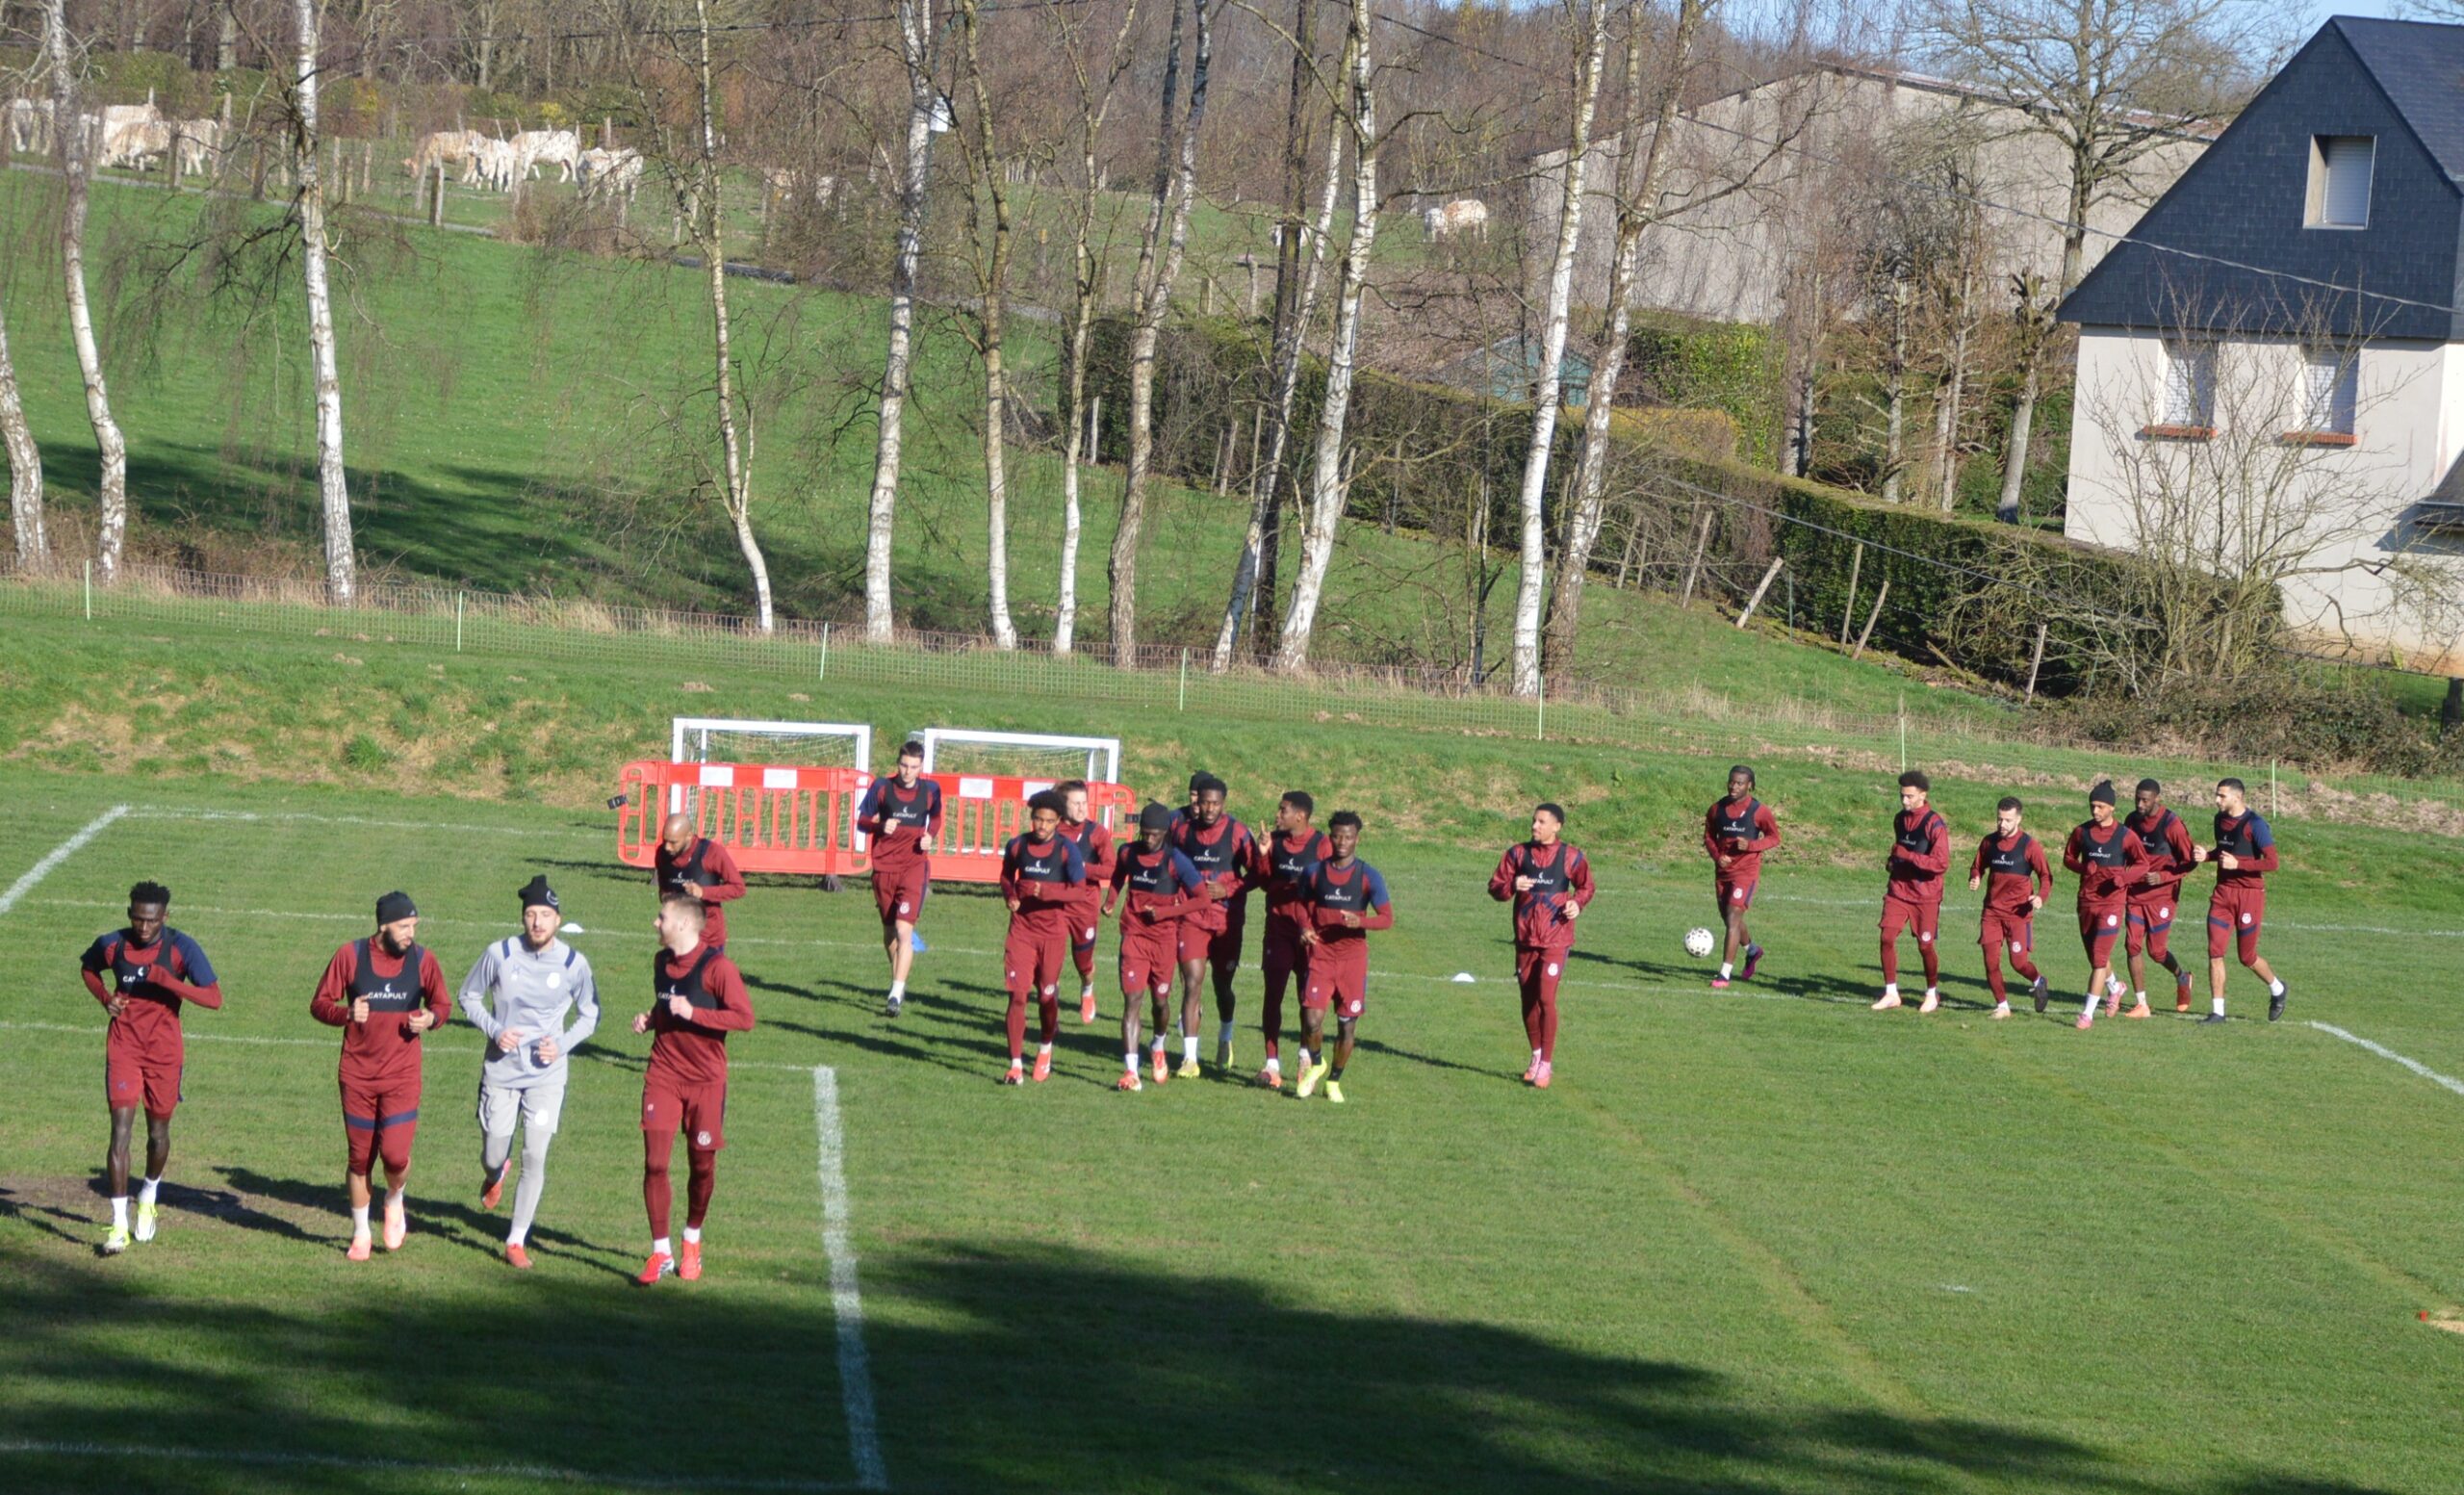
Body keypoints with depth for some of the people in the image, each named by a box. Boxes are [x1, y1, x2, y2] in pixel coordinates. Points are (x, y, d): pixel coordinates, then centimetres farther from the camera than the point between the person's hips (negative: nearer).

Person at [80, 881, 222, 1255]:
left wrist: (167, 980, -26)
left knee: (158, 1131, 13)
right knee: (121, 1130, -11)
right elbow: (88, 968, 19)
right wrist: (105, 998, 0)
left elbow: (214, 997, -16)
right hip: (124, 1048, 0)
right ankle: (119, 1226, -12)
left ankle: (149, 1199, 43)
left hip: (165, 1052, 0)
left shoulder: (181, 948, -11)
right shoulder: (112, 944, -4)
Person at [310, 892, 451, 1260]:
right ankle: (360, 1233, 24)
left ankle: (394, 1203, 22)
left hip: (402, 1075, 0)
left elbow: (442, 1004, 12)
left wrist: (431, 1017, -12)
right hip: (358, 1074, 0)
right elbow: (319, 1003, 0)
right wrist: (346, 1013, -21)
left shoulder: (422, 960, -1)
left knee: (395, 1154, -12)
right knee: (360, 1157, 7)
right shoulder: (351, 956, -5)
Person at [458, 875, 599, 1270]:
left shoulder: (574, 963, -7)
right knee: (493, 1156, 8)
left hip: (547, 1075, 0)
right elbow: (469, 997, 5)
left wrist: (563, 1045, -10)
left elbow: (589, 1015, 7)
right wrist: (493, 1030, -12)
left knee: (535, 1157, -6)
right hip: (500, 1071, 0)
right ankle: (496, 1173, 47)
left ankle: (517, 1241, 8)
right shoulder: (499, 954, -9)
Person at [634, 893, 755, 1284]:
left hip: (705, 1080, -4)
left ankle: (692, 1240, 30)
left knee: (702, 1166, 7)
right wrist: (649, 1019, 4)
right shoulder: (661, 962, 9)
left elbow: (745, 1018, -17)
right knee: (654, 1163, -7)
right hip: (663, 1074, 4)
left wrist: (693, 1013, -22)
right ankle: (661, 1252, 1)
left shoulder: (717, 967, -12)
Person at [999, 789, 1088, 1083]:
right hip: (1022, 929, 1)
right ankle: (1015, 1064, -6)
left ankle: (1046, 1047, 38)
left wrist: (1048, 892, -24)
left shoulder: (1066, 849, -7)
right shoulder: (1017, 846, 1)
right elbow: (1007, 875, 20)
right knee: (1018, 995, -8)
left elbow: (1080, 891, -9)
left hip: (1053, 931, -1)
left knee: (1047, 996, 9)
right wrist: (1010, 896, -1)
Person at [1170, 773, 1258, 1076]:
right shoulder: (1183, 831, 1)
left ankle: (1225, 1039, 42)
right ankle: (1189, 1057, -11)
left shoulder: (1237, 833, -6)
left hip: (1227, 919, 0)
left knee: (1223, 985, 12)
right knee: (1192, 982, -11)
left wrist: (1228, 890, -14)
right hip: (1192, 918, 1)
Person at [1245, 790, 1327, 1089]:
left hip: (1309, 927, -3)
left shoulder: (1321, 844, -5)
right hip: (1278, 926, 3)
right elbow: (1260, 880, 8)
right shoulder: (1275, 841, 7)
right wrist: (1262, 854, -7)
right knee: (1273, 993, 0)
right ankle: (1272, 1063, 5)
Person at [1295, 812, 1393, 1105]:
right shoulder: (1315, 872, 4)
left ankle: (1334, 1080, 22)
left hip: (1353, 957, -1)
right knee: (1312, 1019, -12)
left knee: (1347, 1024, 3)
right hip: (1321, 955, 1)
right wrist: (1305, 928, -7)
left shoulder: (1368, 877, -3)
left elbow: (1387, 918, -5)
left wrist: (1360, 921, -24)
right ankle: (1315, 1064, 17)